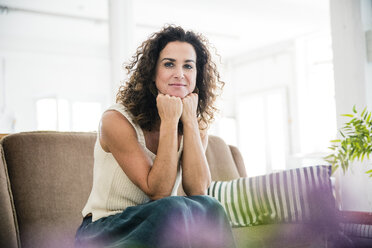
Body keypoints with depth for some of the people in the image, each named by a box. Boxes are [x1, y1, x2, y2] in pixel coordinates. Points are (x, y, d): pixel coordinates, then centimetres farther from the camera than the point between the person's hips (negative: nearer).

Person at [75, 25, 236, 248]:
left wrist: (189, 120, -17)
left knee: (209, 208, -28)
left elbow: (197, 190, -15)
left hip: (160, 226, 5)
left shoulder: (197, 127, 2)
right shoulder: (116, 121, -15)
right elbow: (158, 192, -20)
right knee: (174, 209, -34)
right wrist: (169, 121, -22)